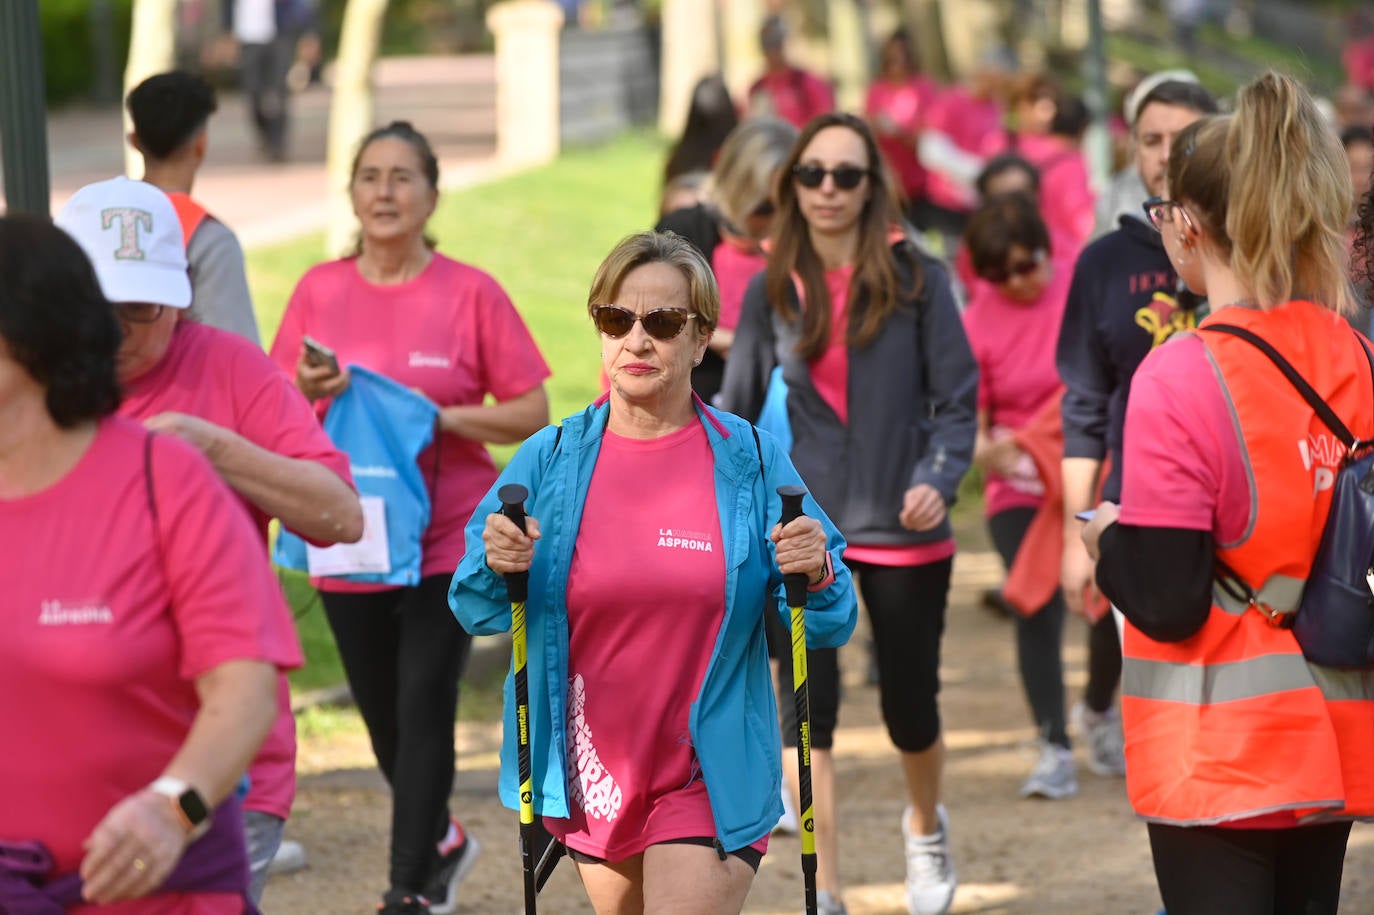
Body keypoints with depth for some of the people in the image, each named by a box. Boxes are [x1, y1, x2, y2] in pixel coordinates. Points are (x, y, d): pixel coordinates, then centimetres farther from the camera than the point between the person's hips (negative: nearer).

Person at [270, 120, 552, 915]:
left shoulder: (470, 293, -5)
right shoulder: (319, 291, 4)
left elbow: (532, 413, -3)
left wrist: (443, 417, -18)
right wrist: (306, 388, -13)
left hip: (447, 542, -4)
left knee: (424, 713, -10)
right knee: (384, 720, 14)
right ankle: (443, 843, 40)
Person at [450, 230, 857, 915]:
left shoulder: (751, 461, -4)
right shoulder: (549, 460, -1)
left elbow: (827, 627, -1)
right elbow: (476, 614, 1)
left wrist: (815, 580, -23)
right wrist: (494, 569, -20)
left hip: (709, 782, -3)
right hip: (592, 779, 3)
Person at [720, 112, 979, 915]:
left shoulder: (917, 280, -5)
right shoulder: (772, 291, 2)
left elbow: (957, 400, -3)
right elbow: (740, 411, 9)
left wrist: (937, 480, -17)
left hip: (903, 529, -1)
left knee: (910, 706, 10)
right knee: (807, 706, -7)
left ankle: (926, 827, 42)